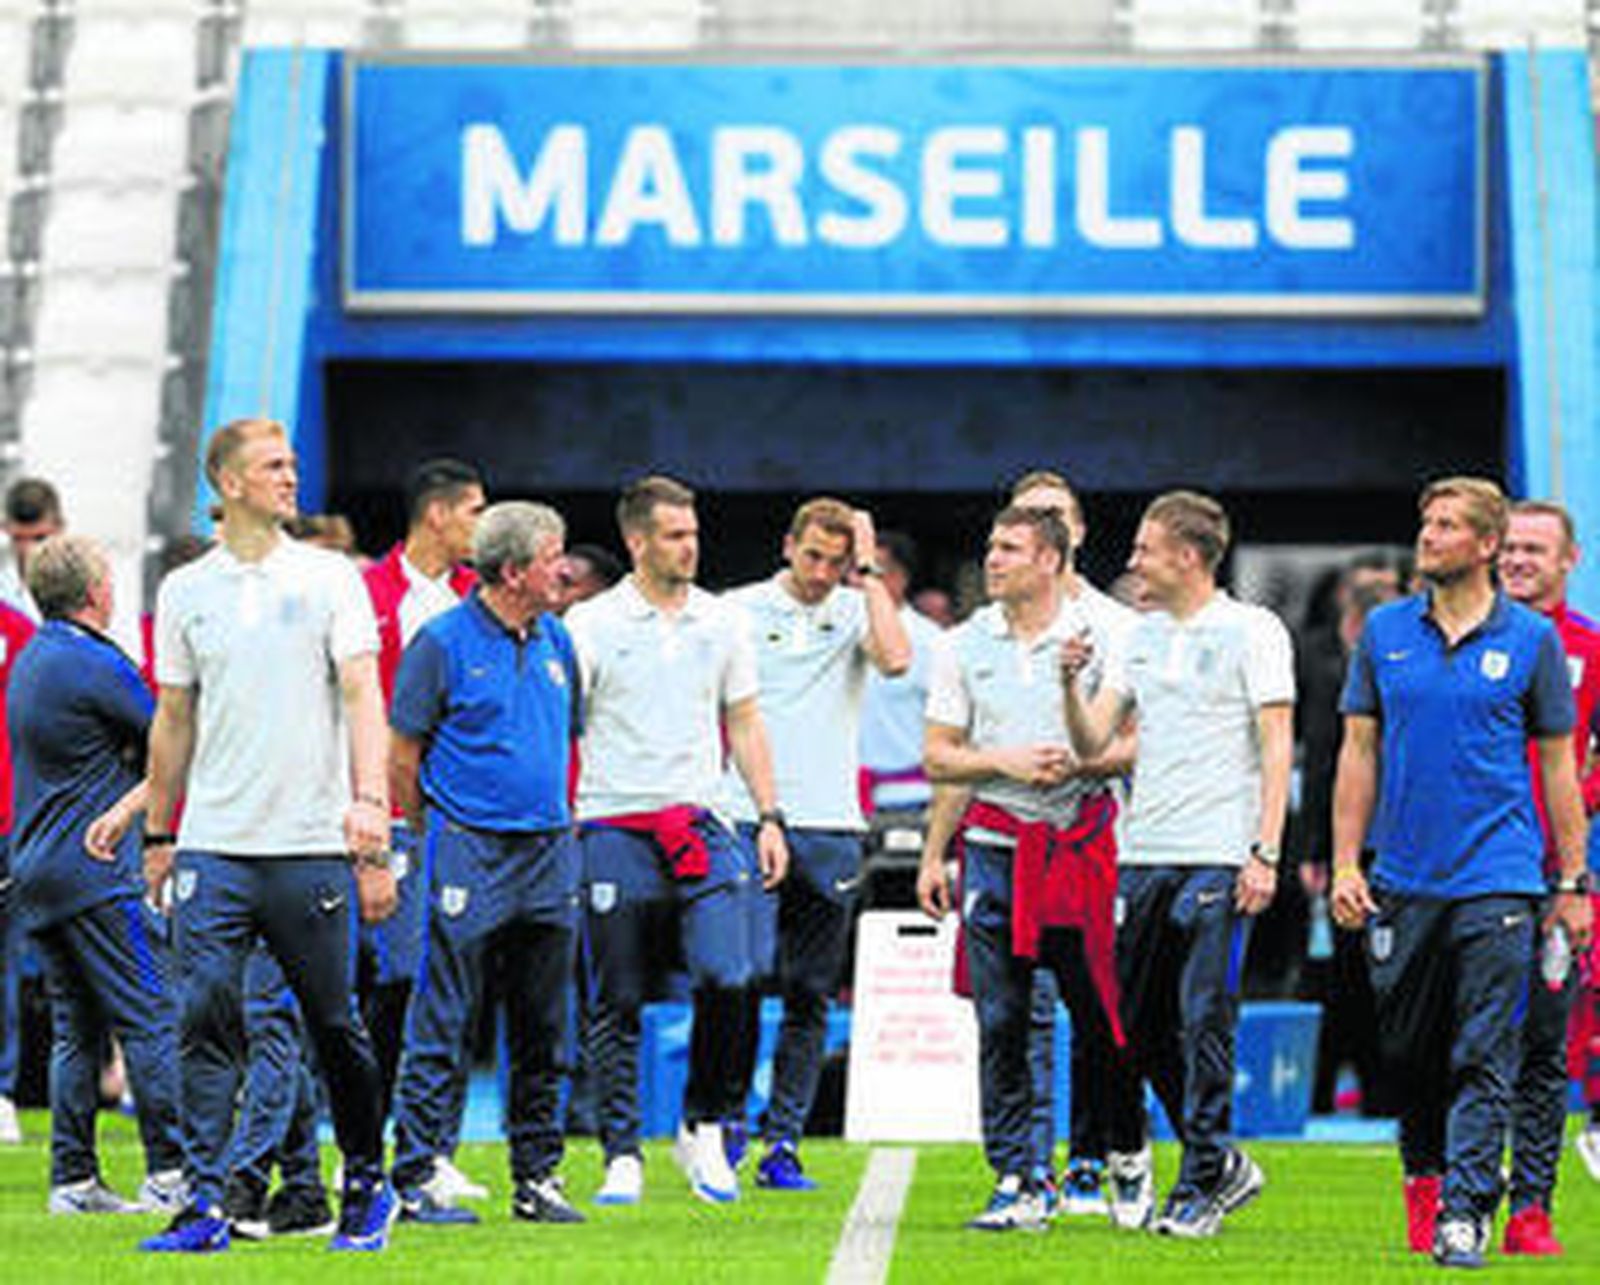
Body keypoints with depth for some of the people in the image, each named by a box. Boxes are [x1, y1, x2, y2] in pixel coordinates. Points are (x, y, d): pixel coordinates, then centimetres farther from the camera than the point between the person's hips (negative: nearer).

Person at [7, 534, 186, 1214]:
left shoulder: (31, 660, 17)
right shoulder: (94, 664, -13)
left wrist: (124, 759, 4)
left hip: (40, 870, 9)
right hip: (98, 873, -9)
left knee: (75, 1028, 9)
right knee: (154, 1017, -7)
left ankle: (73, 1177, 8)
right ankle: (171, 1172, -10)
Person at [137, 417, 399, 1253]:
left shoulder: (328, 578, 3)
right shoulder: (185, 591, 9)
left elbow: (362, 695, -4)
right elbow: (174, 720, 16)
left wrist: (369, 803, -17)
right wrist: (157, 833, 16)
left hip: (312, 843, -1)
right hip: (213, 844, 1)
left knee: (334, 1026, 6)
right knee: (204, 1013, -9)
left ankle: (367, 1187, 22)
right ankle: (204, 1204, -8)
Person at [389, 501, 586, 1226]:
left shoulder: (556, 641, 12)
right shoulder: (444, 643, -7)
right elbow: (402, 754, -4)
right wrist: (432, 840, -2)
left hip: (549, 855, 6)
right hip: (469, 852, -6)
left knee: (543, 1028, 9)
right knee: (441, 1024, -5)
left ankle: (538, 1178, 16)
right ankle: (415, 1174, -2)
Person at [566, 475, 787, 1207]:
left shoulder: (720, 623, 11)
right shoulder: (591, 625, -1)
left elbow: (744, 725, 17)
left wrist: (770, 816, 9)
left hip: (700, 826, 2)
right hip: (614, 829, -2)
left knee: (727, 977, -13)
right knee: (618, 1002, 2)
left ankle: (703, 1127, 6)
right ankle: (621, 1157, 10)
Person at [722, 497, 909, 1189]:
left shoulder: (856, 612, 7)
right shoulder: (738, 610, 4)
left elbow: (895, 659, -14)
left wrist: (868, 572, -8)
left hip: (832, 827, 2)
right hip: (749, 818, -2)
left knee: (810, 995, 4)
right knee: (749, 973, -12)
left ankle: (783, 1143, 9)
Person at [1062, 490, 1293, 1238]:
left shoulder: (1251, 631, -2)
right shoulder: (1142, 637, 16)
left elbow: (1276, 747, -6)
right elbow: (1091, 743, 14)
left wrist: (1265, 853, -13)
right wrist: (1071, 682, -5)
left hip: (1219, 859, -7)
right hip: (1144, 854, 7)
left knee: (1205, 1023, -6)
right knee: (1142, 1026, 7)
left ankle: (1202, 1185, 1)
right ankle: (1224, 1164, 20)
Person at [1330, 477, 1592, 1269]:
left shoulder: (1532, 639, 1)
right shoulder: (1384, 632, 7)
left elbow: (1558, 763, 6)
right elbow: (1360, 750, 11)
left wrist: (1573, 883, 4)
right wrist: (1345, 864, 4)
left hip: (1497, 878, -3)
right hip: (1403, 878, 3)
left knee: (1484, 1057, -8)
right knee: (1408, 1052, 9)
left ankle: (1465, 1211, -10)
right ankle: (1424, 1176, 30)